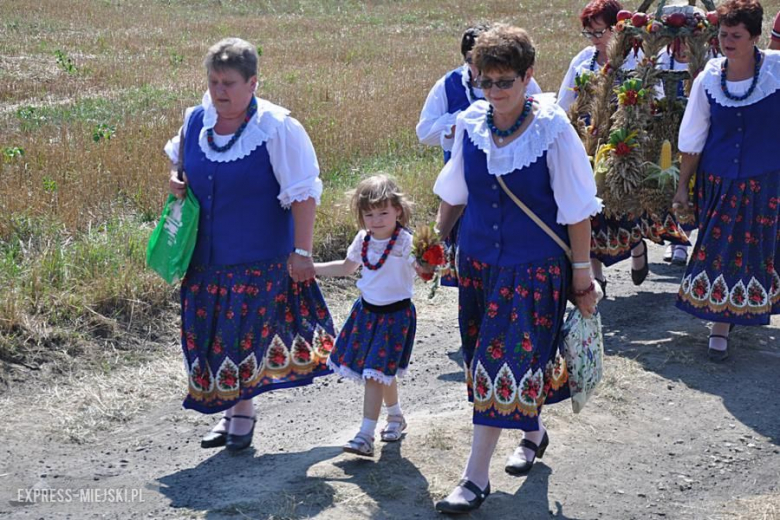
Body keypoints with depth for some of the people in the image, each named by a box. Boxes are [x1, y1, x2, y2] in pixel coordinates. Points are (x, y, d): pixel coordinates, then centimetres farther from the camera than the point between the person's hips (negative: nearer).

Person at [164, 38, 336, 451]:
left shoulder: (277, 129, -16)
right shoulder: (197, 121, 0)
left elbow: (303, 194, -14)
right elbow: (177, 157, 23)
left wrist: (301, 251, -16)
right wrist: (175, 179, 0)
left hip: (259, 259, -5)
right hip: (206, 258, 5)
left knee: (248, 334, 3)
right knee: (212, 333, 12)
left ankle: (243, 409, 23)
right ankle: (229, 409, 30)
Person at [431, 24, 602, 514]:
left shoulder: (553, 129, -15)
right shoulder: (470, 123, -4)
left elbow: (577, 208, -10)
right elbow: (455, 193, 11)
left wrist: (582, 272, -8)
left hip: (536, 266, -5)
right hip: (478, 261, 5)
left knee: (505, 361, -5)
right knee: (488, 358, 16)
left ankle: (476, 478, 2)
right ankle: (533, 430, 43)